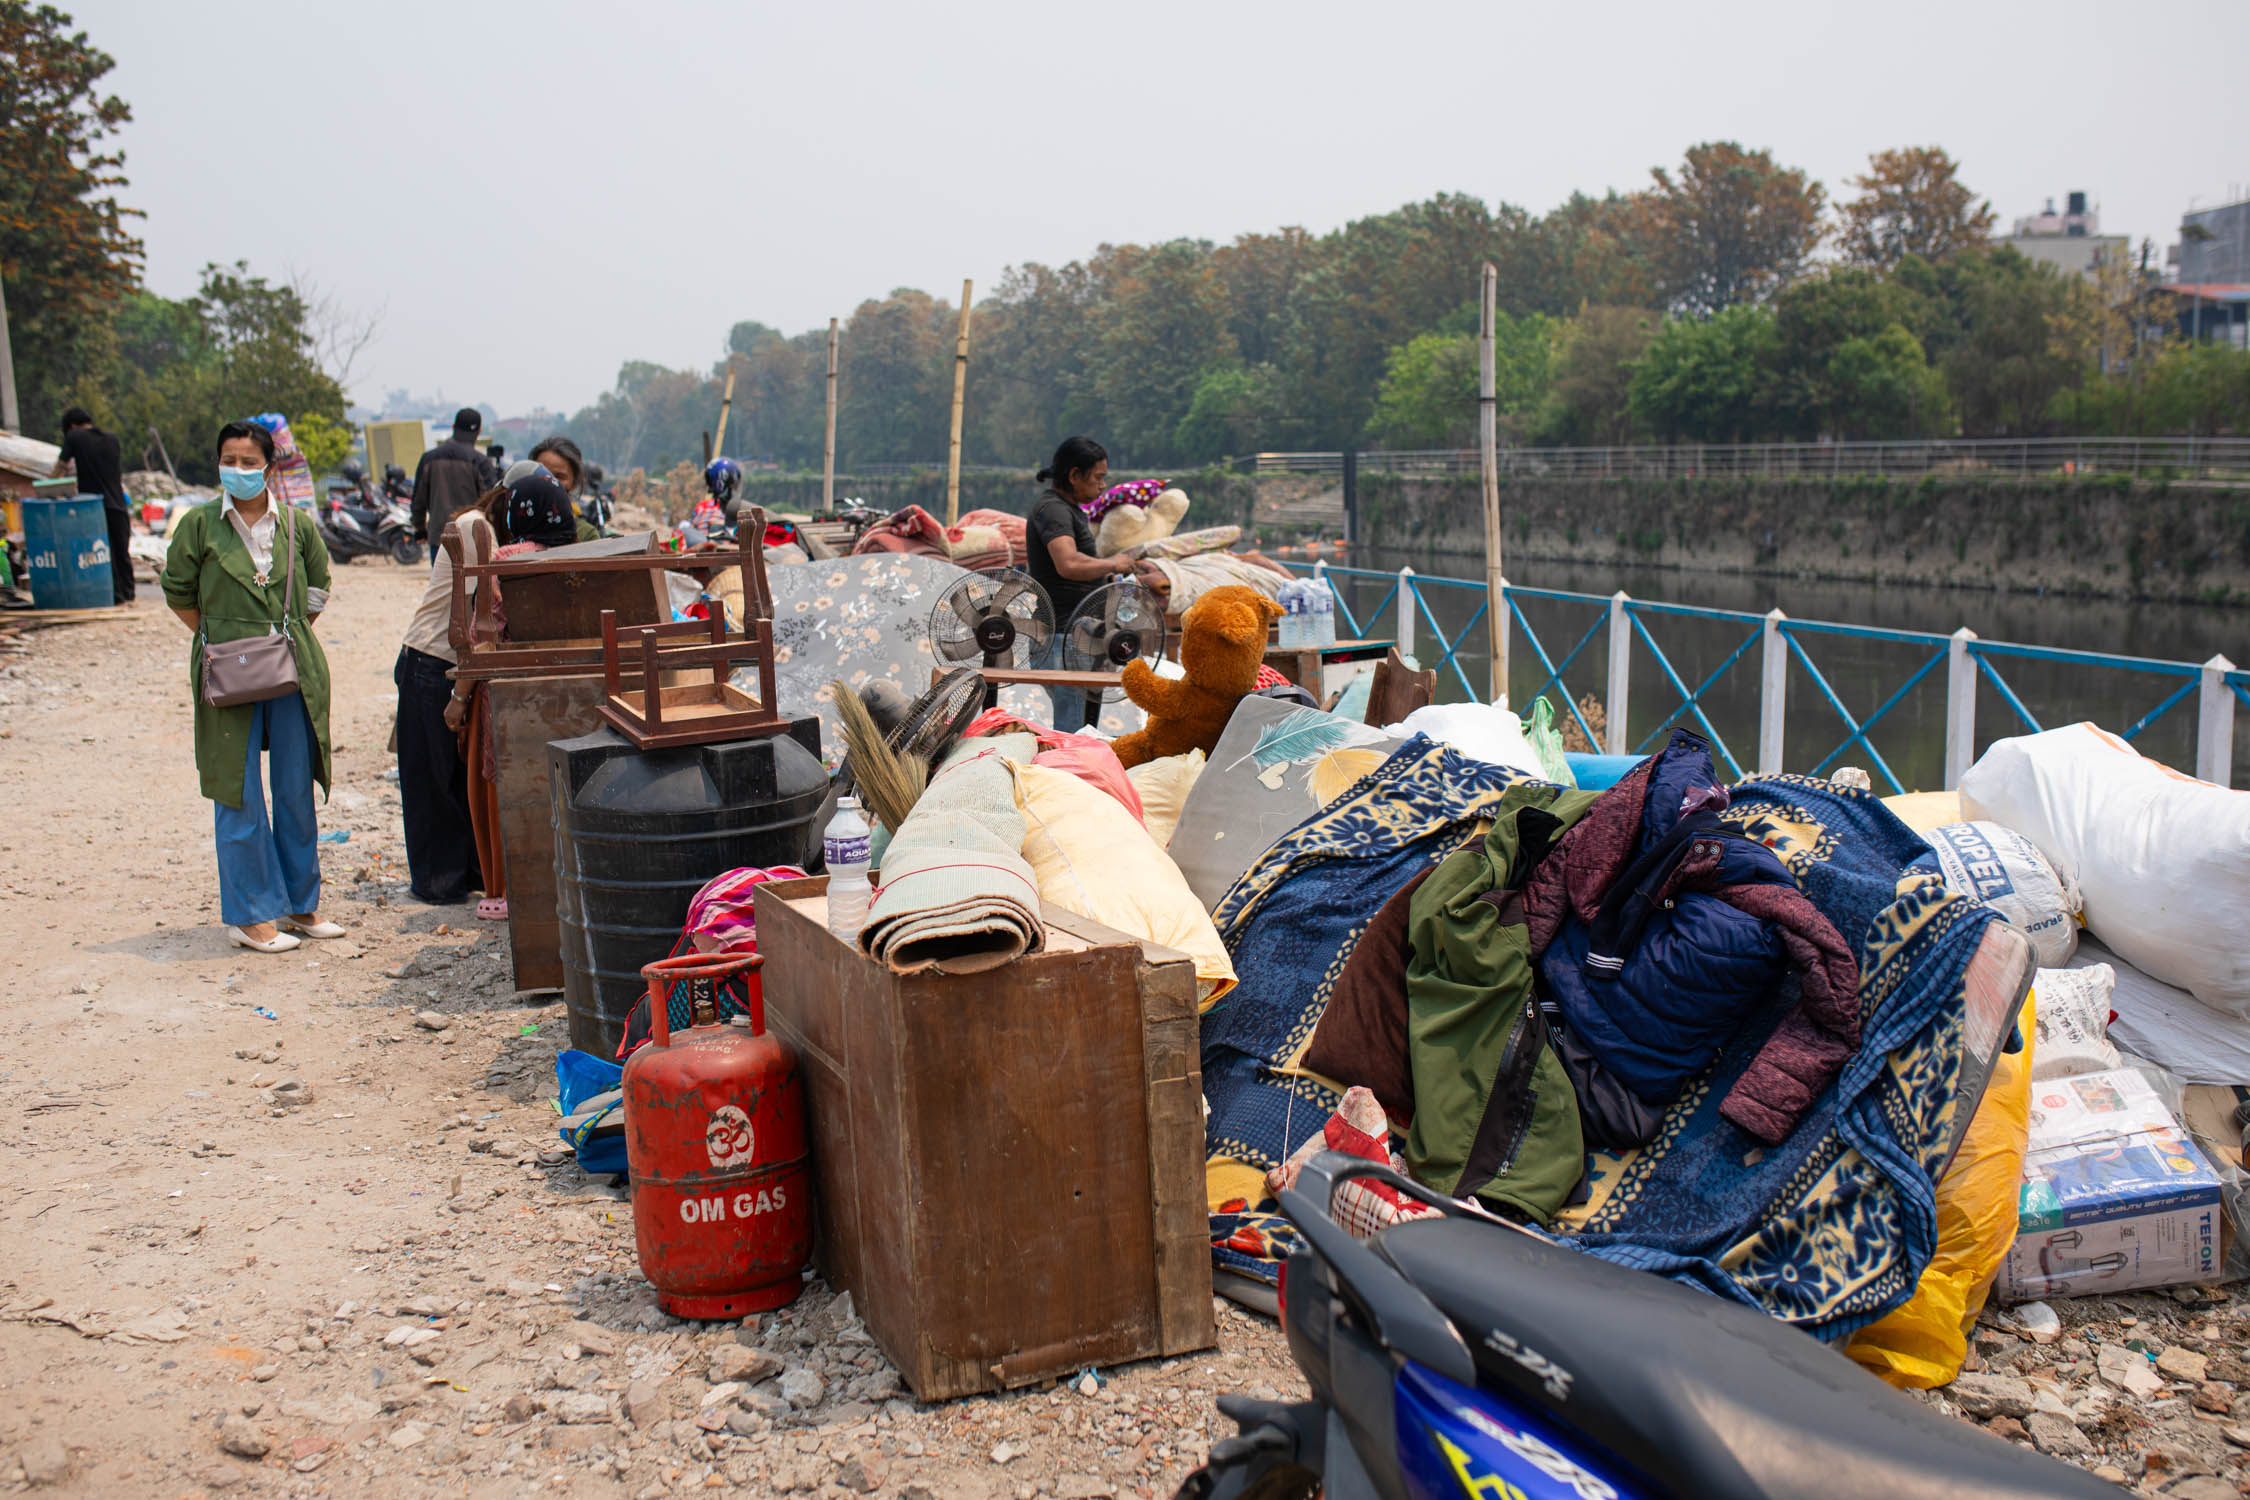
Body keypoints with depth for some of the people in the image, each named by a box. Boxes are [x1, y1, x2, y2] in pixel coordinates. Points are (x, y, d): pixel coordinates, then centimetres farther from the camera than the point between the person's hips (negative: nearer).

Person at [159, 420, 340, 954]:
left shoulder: (295, 524, 4)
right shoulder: (199, 524, -2)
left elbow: (317, 587, 17)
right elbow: (178, 592, 7)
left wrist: (290, 634, 10)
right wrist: (222, 639, 4)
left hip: (293, 669, 2)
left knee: (297, 790, 9)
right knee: (239, 795, 1)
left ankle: (300, 905, 21)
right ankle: (250, 915, 10)